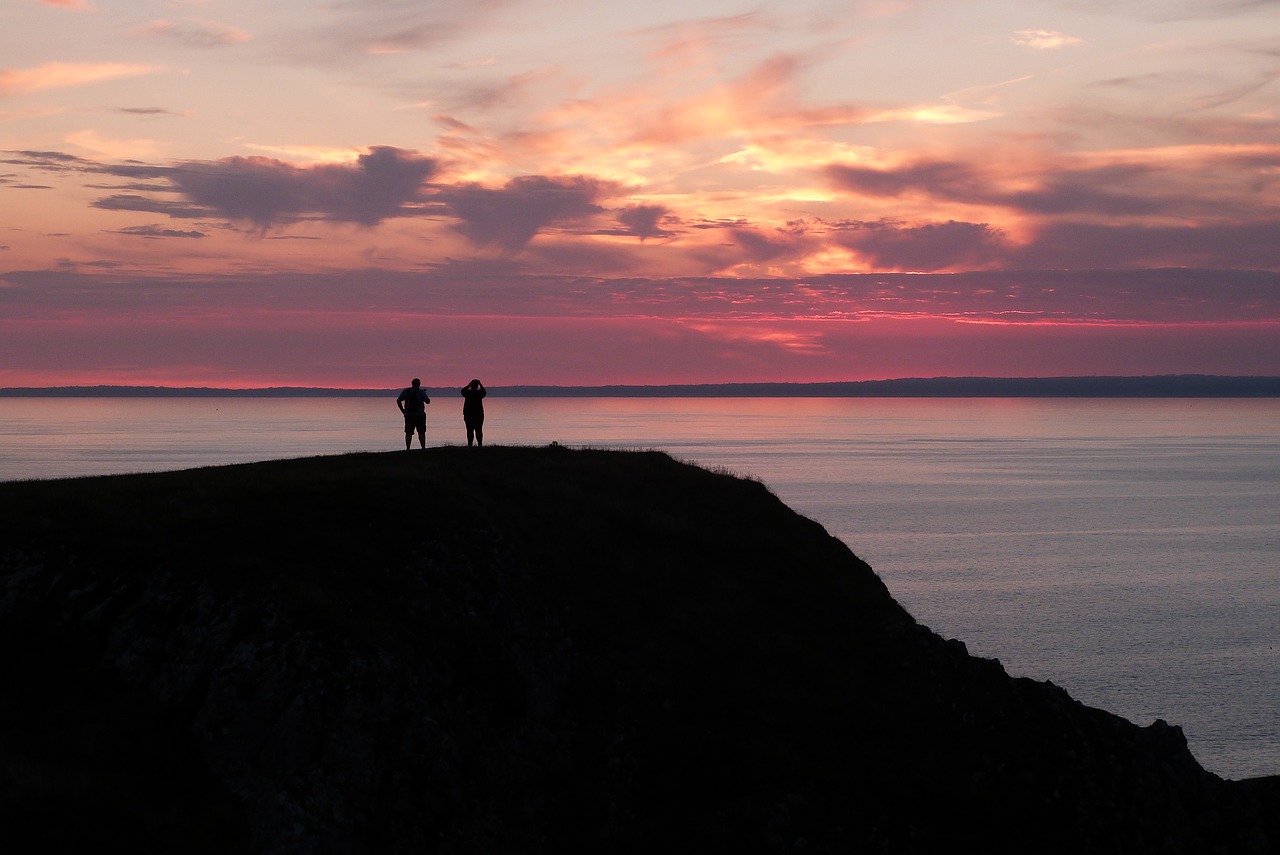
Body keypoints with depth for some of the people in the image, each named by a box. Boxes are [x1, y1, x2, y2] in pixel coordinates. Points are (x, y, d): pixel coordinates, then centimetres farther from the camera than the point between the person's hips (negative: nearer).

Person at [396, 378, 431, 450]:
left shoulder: (406, 391, 4)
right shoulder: (421, 392, -7)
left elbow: (398, 401, -2)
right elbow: (428, 401, -3)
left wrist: (402, 410, 3)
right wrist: (425, 394, 15)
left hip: (409, 415, 3)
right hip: (419, 415, -3)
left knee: (409, 433, 5)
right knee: (421, 432, 3)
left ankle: (407, 448, 0)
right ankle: (423, 448, 0)